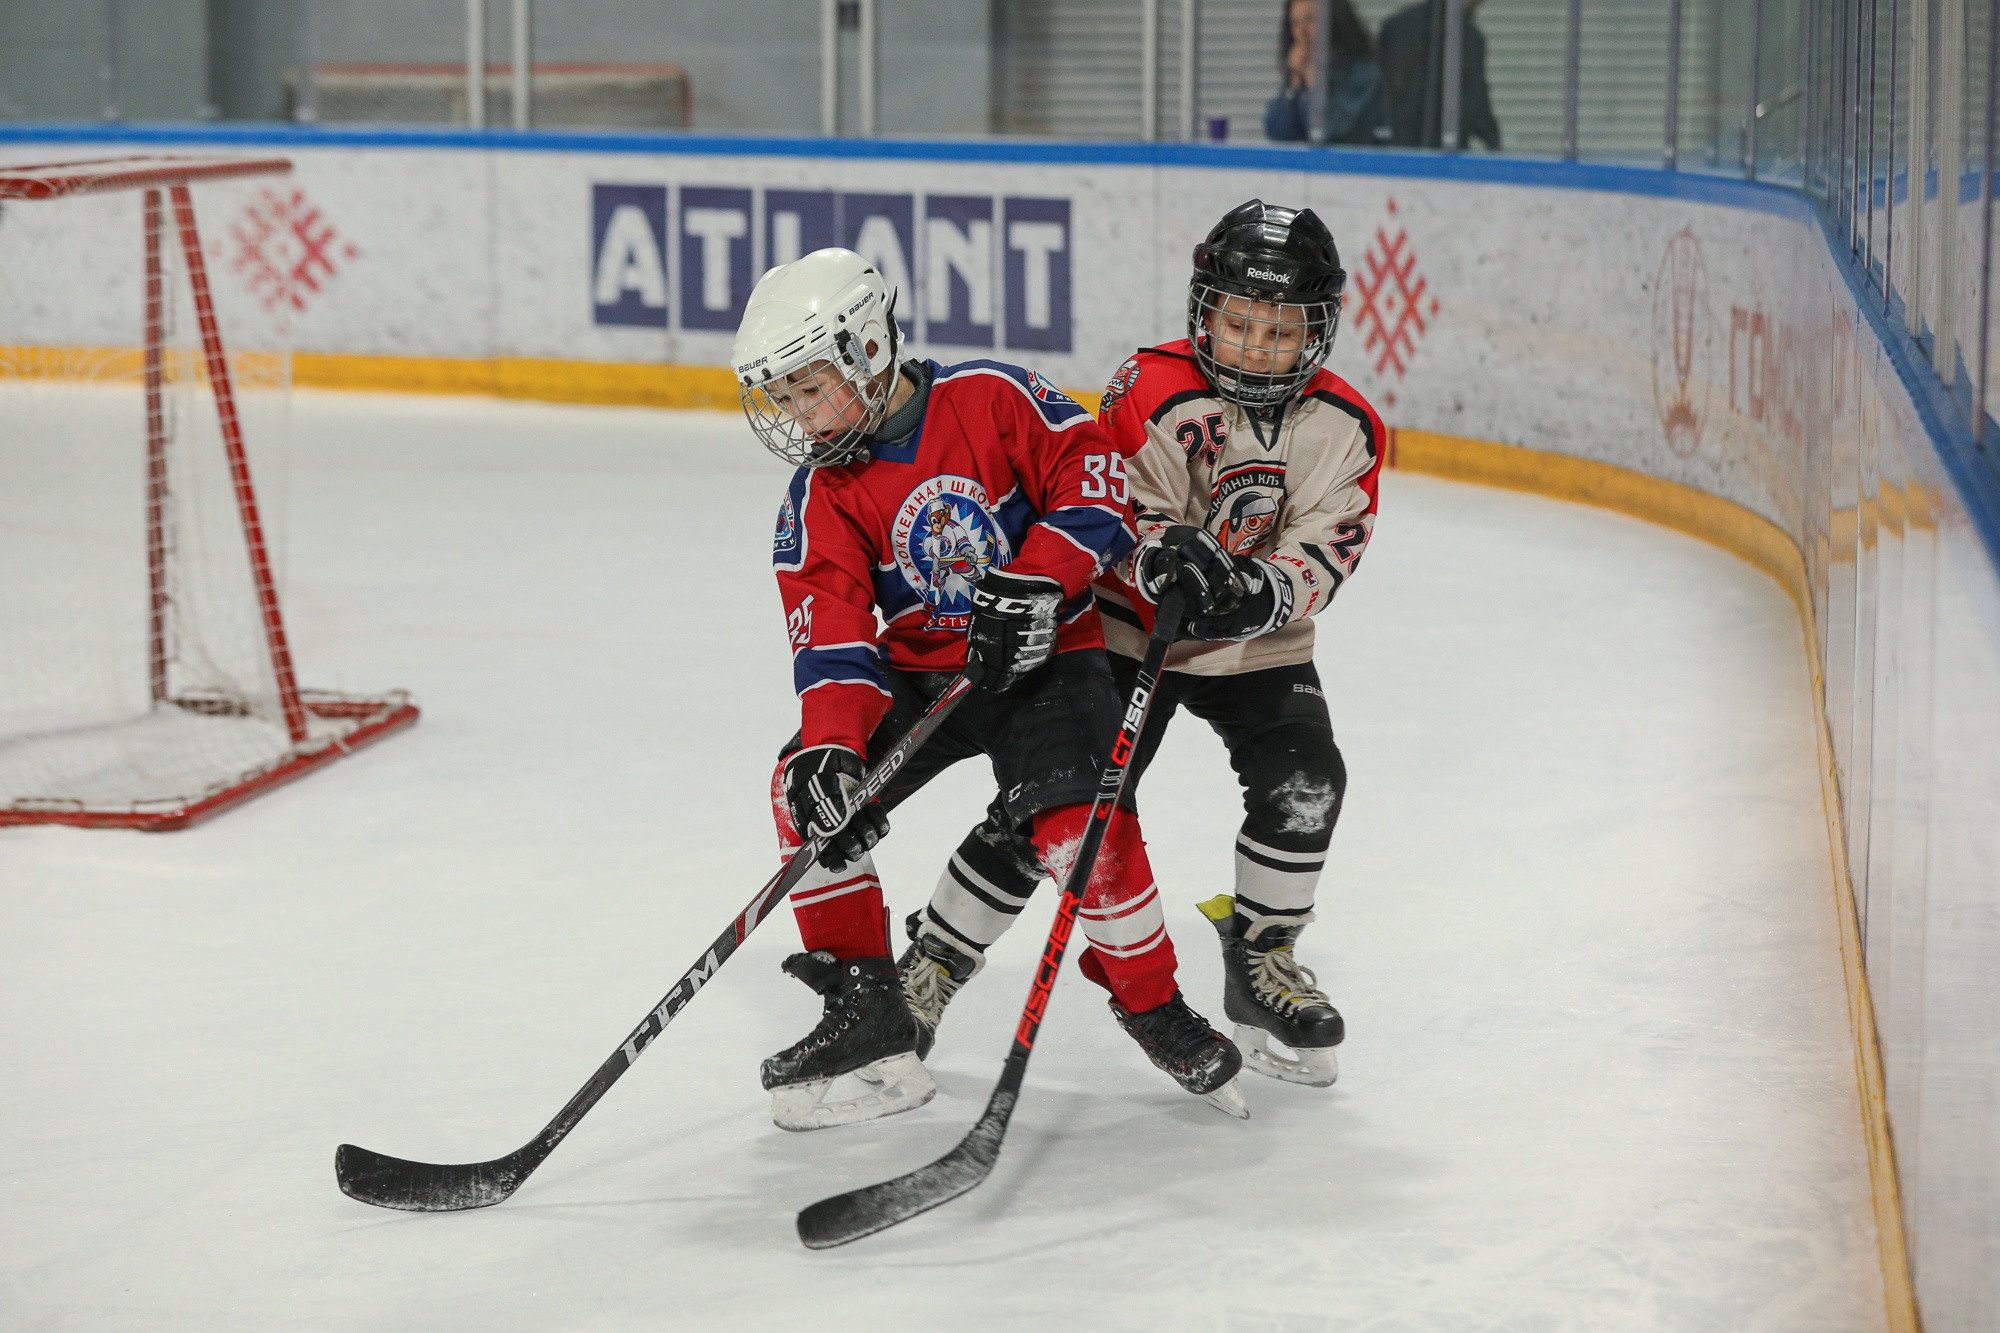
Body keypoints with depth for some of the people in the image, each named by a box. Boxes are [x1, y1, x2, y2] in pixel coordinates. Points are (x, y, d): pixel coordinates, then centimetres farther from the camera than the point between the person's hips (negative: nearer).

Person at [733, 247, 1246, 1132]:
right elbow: (831, 628, -12)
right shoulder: (820, 495, -4)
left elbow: (1097, 476, -14)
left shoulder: (993, 400, -13)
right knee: (807, 788, -15)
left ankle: (1153, 1007, -1)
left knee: (1078, 826, -25)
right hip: (918, 672, 4)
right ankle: (864, 1011, -5)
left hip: (1044, 655, -4)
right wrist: (829, 744, -28)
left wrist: (1035, 580, -25)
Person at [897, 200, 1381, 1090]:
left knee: (1303, 777, -17)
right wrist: (1167, 558, -43)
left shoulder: (1343, 429, -7)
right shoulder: (1153, 394, -18)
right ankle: (933, 962, 6)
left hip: (1257, 645, 3)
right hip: (1129, 628, -3)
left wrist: (1260, 592, -32)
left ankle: (1261, 955, 7)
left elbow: (1324, 550, -12)